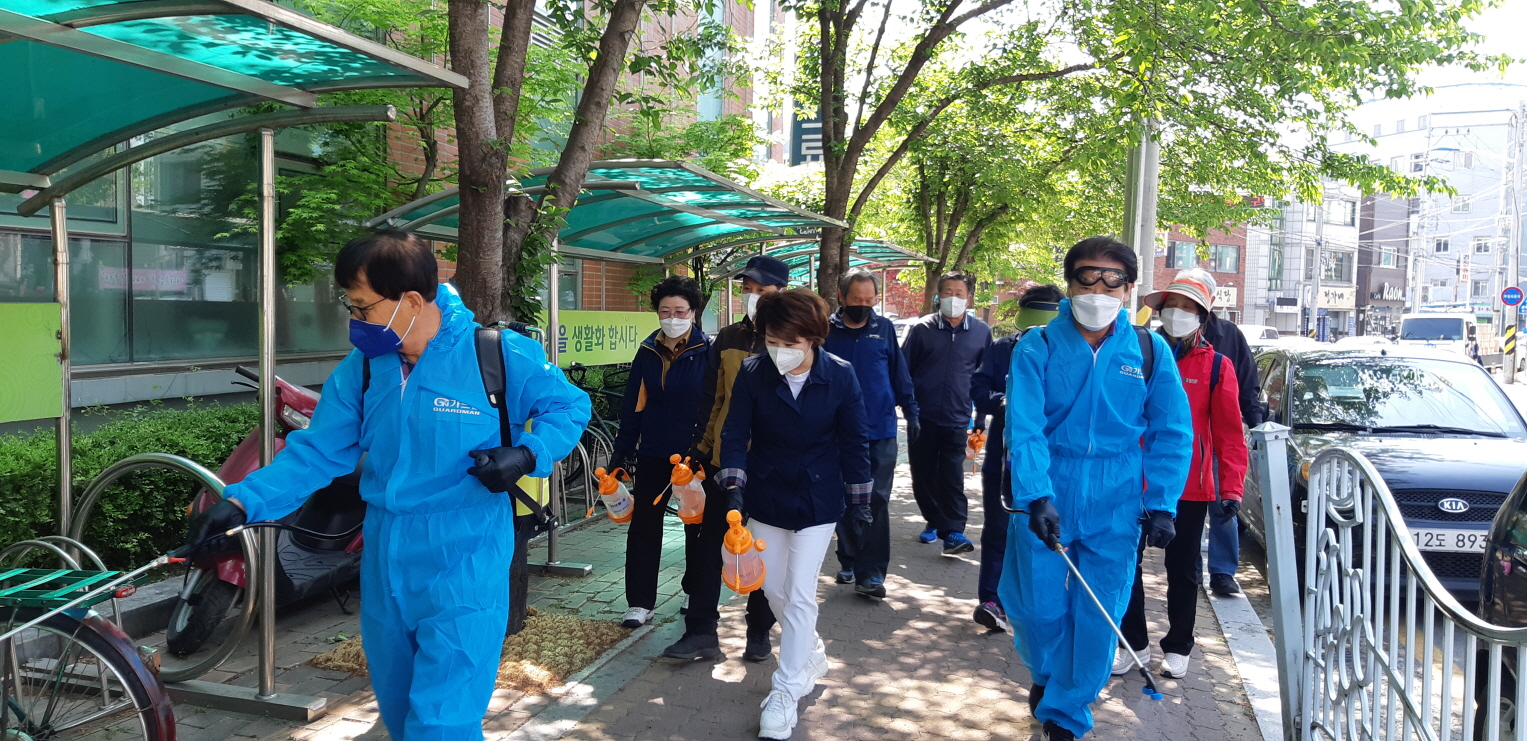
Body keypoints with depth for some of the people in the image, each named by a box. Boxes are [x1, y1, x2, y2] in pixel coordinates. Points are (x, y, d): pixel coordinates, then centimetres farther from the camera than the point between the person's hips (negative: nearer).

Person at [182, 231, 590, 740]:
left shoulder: (499, 356, -13)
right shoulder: (361, 368, 1)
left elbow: (570, 406, -1)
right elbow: (317, 451, 1)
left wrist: (526, 455, -18)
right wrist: (242, 502, -11)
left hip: (462, 569, -6)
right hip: (385, 564, 6)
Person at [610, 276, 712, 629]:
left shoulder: (708, 352, -6)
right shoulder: (647, 352, 5)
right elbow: (633, 406, 7)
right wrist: (621, 454, 5)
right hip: (653, 455, 3)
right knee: (643, 527, 5)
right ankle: (639, 603, 16)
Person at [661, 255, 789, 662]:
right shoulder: (728, 338, 8)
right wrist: (703, 447, 12)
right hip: (723, 460, 4)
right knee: (705, 542, 4)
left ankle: (760, 632, 23)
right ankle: (701, 631, 14)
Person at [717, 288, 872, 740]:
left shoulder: (840, 376, -15)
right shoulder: (752, 373, -13)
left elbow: (853, 442, -5)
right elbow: (735, 433, -8)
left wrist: (859, 498, 0)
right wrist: (733, 487, -19)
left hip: (817, 499, -3)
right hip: (766, 496, 3)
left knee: (800, 596, -4)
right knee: (773, 589, 14)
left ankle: (785, 692, 9)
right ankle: (812, 655, 40)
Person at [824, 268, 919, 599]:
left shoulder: (884, 329, 2)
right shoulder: (827, 331, -1)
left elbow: (900, 374, 8)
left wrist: (911, 412, 6)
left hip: (880, 431, 0)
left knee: (876, 501, -3)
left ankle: (870, 573, -1)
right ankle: (848, 562, 24)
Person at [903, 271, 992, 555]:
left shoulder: (981, 332, 3)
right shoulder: (922, 328, 0)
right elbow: (903, 370, 4)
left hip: (957, 418, -1)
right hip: (923, 417, 1)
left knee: (952, 477, -7)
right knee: (923, 475, 9)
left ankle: (953, 531, -5)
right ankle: (934, 521, 26)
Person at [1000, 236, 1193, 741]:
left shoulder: (1150, 350, -1)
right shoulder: (1037, 347, -6)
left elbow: (1171, 433, 2)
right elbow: (1024, 429, -13)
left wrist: (1161, 504, -5)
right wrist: (1037, 497, -24)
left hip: (1115, 509, 1)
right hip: (1044, 501, -1)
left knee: (1098, 615, 5)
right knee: (1038, 606, 8)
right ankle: (1046, 674, 42)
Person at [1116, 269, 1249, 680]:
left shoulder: (1216, 366, -1)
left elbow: (1229, 433, -3)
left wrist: (1232, 487, -10)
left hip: (1190, 486, -1)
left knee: (1183, 570, 11)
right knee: (1127, 563, 7)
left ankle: (1177, 648, 26)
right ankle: (1134, 643, 23)